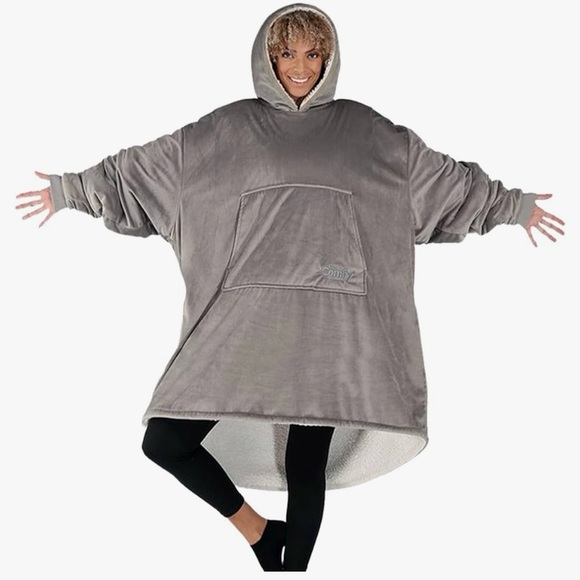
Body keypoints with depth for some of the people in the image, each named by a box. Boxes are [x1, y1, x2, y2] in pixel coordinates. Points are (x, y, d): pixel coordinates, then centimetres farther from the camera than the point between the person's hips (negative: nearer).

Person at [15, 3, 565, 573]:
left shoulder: (364, 129, 14)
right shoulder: (227, 128, 13)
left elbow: (444, 175, 19)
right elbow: (143, 166, 17)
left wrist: (515, 204, 21)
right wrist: (71, 189, 18)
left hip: (328, 320, 0)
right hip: (246, 314, 1)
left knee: (306, 465, 1)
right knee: (163, 442, -6)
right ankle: (256, 530, 18)